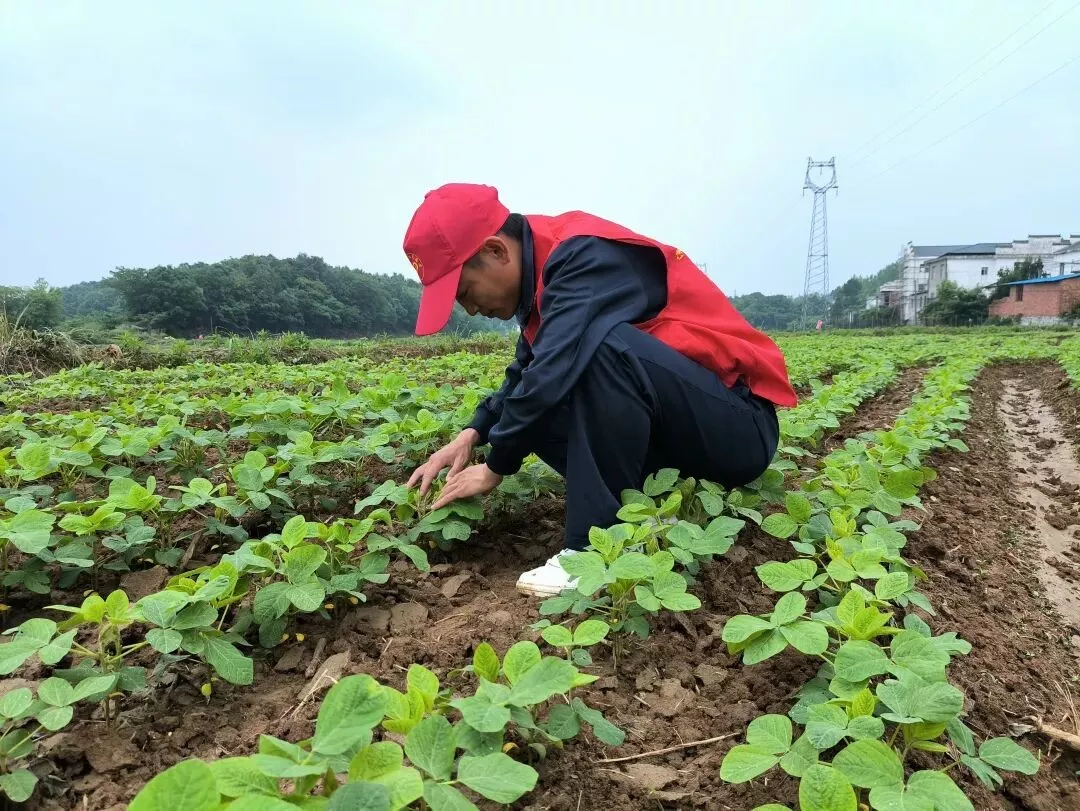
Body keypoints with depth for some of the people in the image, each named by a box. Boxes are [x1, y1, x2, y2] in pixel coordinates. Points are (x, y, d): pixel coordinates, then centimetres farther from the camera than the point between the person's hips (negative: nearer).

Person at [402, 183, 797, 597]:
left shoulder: (585, 255, -19)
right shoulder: (547, 270, 8)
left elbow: (552, 374, -29)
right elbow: (526, 375, 17)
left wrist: (494, 468, -14)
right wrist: (472, 435, 2)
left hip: (740, 426, -9)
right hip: (681, 427, 9)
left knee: (604, 344, -32)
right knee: (528, 406, 0)